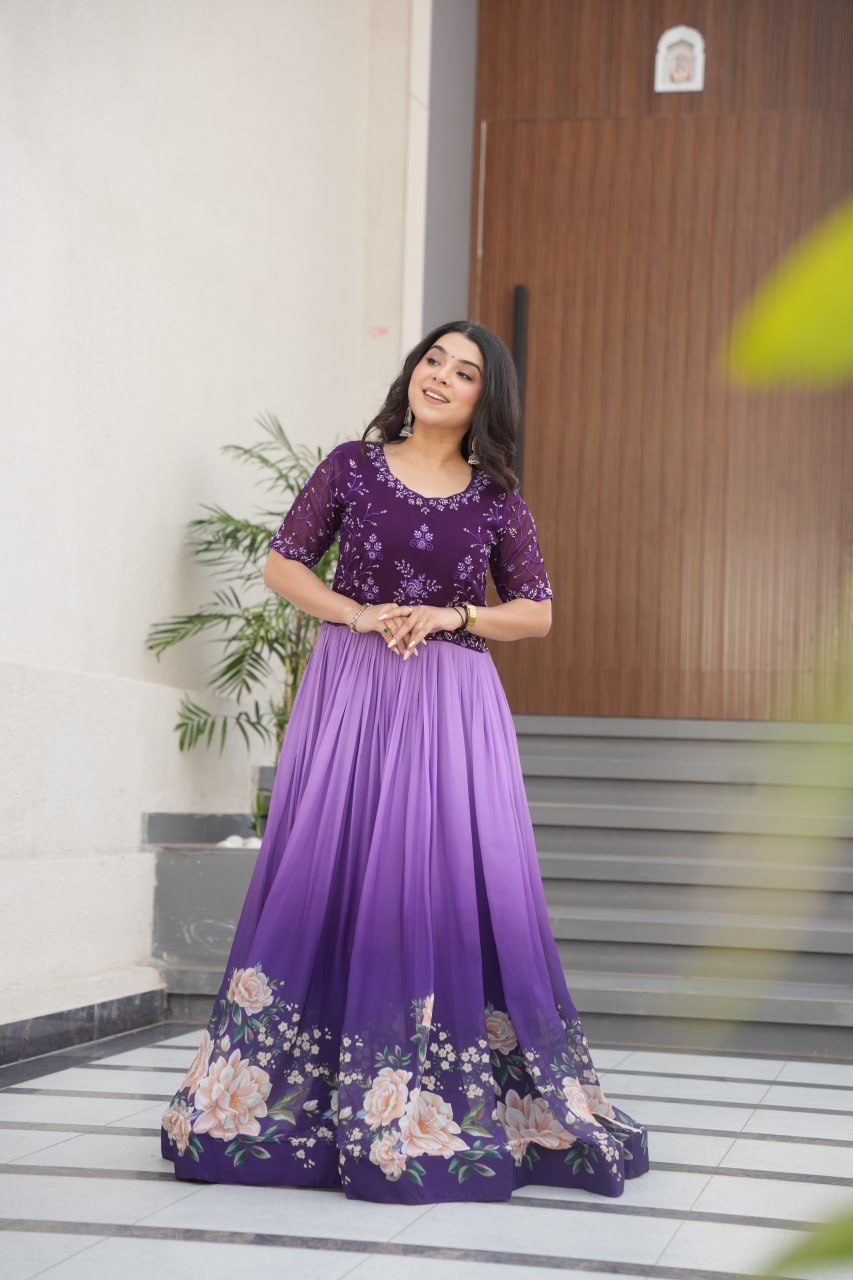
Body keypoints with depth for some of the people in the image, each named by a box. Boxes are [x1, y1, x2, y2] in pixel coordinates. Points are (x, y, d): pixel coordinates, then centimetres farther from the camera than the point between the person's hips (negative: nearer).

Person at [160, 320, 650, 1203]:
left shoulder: (497, 498, 7)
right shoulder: (352, 465, 5)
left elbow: (537, 612, 9)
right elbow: (282, 564, 7)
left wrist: (454, 616, -7)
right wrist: (357, 614, -8)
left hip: (453, 705, 1)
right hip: (350, 693, -1)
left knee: (454, 885, -3)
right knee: (330, 880, -1)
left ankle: (446, 1111, 6)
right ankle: (294, 1099, 9)